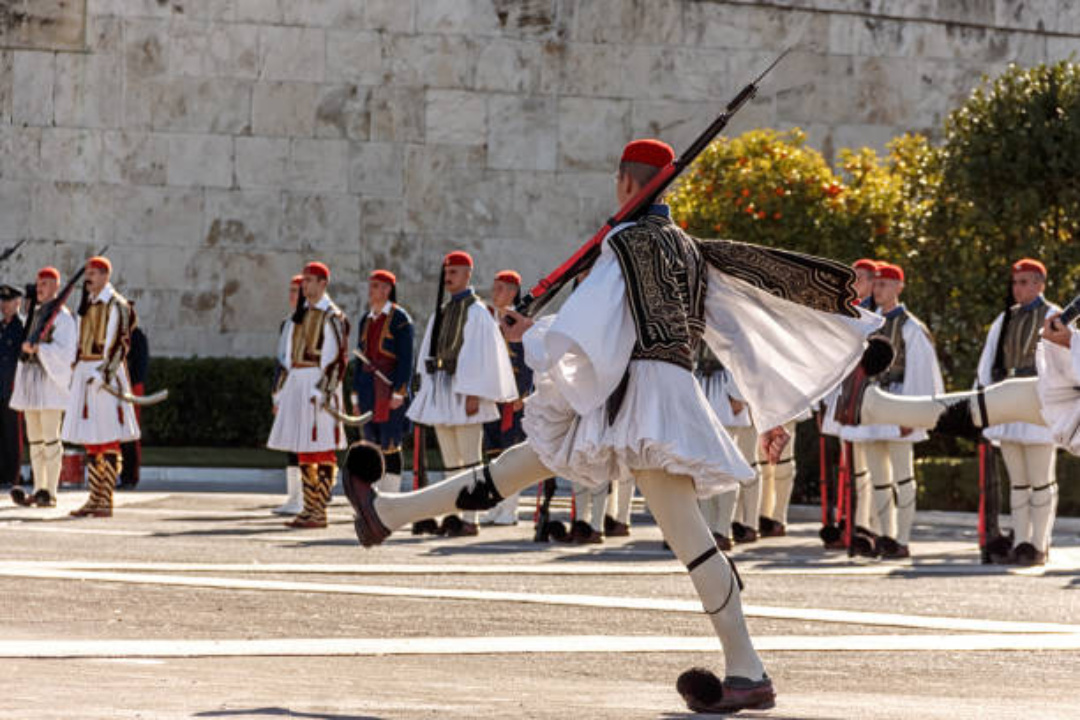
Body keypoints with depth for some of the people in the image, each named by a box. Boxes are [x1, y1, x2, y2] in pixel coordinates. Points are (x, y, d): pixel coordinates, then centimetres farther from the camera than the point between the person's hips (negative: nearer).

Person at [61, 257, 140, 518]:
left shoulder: (117, 305, -8)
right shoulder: (87, 304, 17)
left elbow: (119, 343, -15)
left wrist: (105, 372, -24)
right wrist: (76, 370, 18)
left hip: (107, 374, -9)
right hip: (85, 373, 9)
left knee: (108, 440, -7)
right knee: (90, 440, 9)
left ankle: (107, 501, -7)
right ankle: (95, 499, 13)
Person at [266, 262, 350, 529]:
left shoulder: (332, 316, -6)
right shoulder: (301, 315, 18)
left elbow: (337, 357, -13)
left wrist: (322, 391, -21)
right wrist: (283, 392, 17)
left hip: (319, 384, -8)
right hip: (297, 384, 8)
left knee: (322, 452, -7)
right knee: (303, 452, 9)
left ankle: (319, 513, -6)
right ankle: (309, 509, 13)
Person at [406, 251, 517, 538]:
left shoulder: (476, 312, -6)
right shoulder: (442, 312, 15)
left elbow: (479, 354, -12)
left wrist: (473, 394, -17)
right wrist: (428, 390, 12)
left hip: (464, 391, -8)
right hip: (440, 391, 8)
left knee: (469, 458, -6)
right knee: (450, 459, 8)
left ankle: (470, 519, -6)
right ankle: (453, 515, 11)